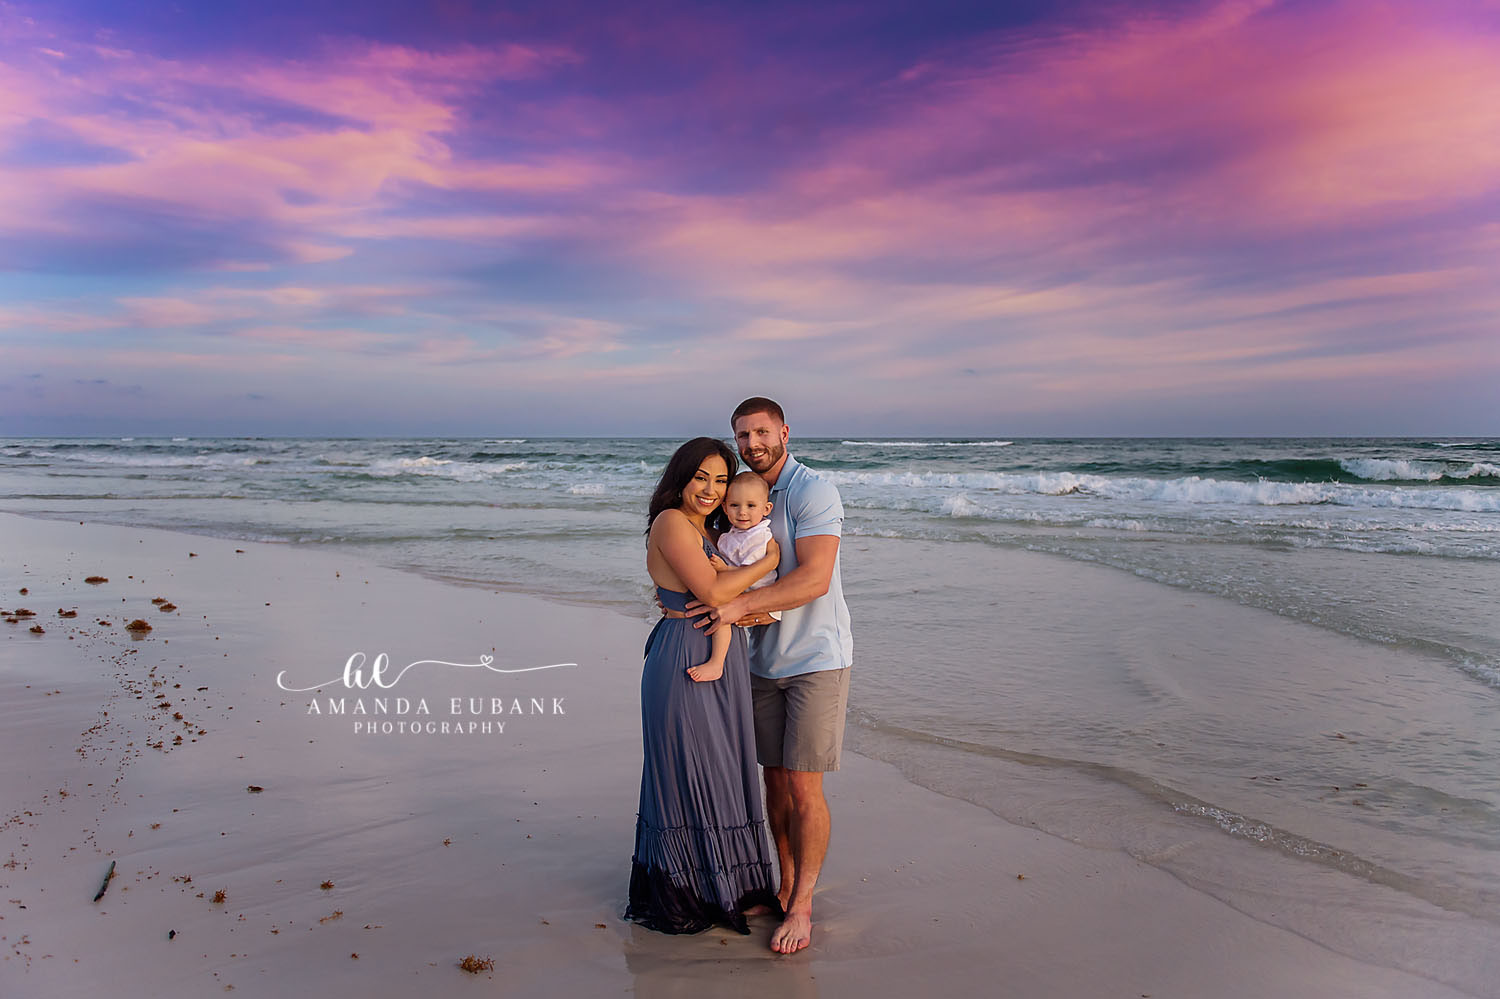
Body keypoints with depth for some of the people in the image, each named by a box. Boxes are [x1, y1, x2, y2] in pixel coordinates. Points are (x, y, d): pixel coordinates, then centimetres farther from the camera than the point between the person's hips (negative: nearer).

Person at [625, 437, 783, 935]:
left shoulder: (709, 530, 16)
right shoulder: (671, 522, -13)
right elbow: (712, 591, -21)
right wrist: (768, 561, -12)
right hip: (685, 664, -9)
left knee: (717, 772, 16)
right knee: (687, 775, 3)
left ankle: (727, 887, 31)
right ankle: (679, 898, 19)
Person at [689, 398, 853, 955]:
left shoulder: (814, 492, -14)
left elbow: (815, 579, -25)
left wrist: (741, 605, -28)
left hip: (817, 659, -6)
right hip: (764, 660, 7)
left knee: (804, 787, -4)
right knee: (774, 778, 12)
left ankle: (801, 907, 10)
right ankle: (785, 885, 28)